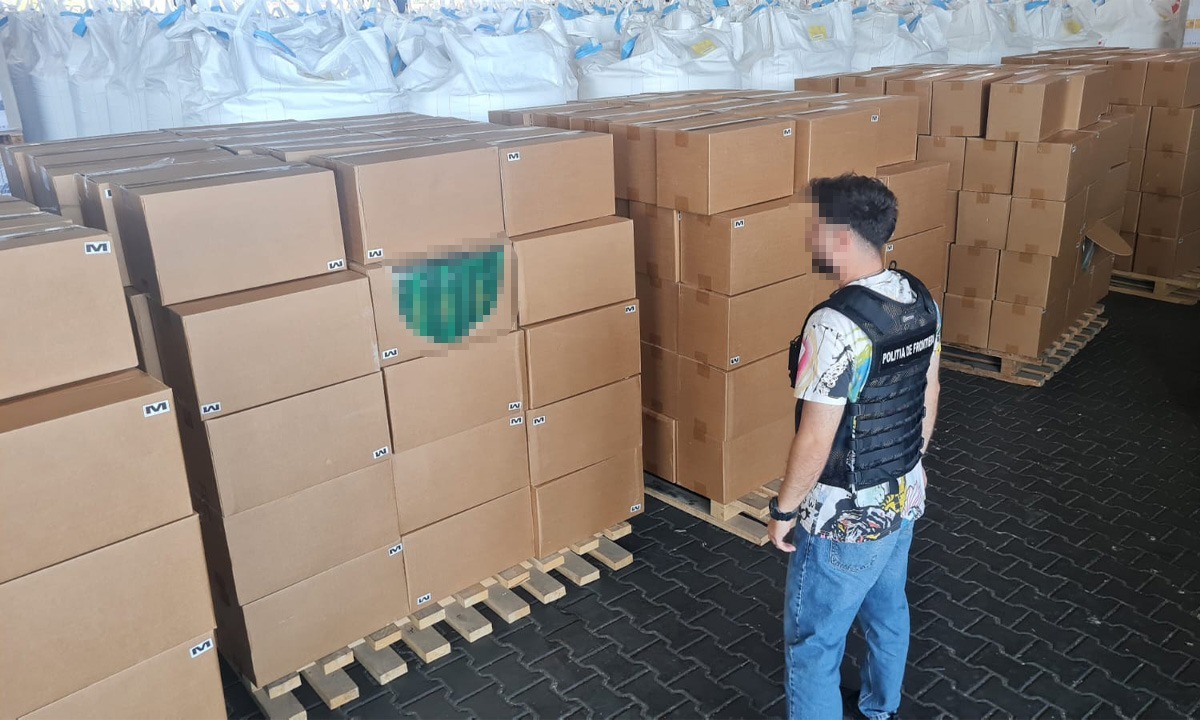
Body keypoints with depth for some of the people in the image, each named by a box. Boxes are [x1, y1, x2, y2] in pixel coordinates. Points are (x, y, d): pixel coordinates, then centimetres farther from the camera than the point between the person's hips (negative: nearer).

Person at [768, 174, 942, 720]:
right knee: (887, 612, 29)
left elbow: (815, 442, -26)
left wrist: (784, 510, -11)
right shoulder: (921, 300, -4)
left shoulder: (835, 324, -30)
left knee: (813, 644, 10)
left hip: (845, 519, -9)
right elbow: (928, 398, 8)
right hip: (905, 498, 9)